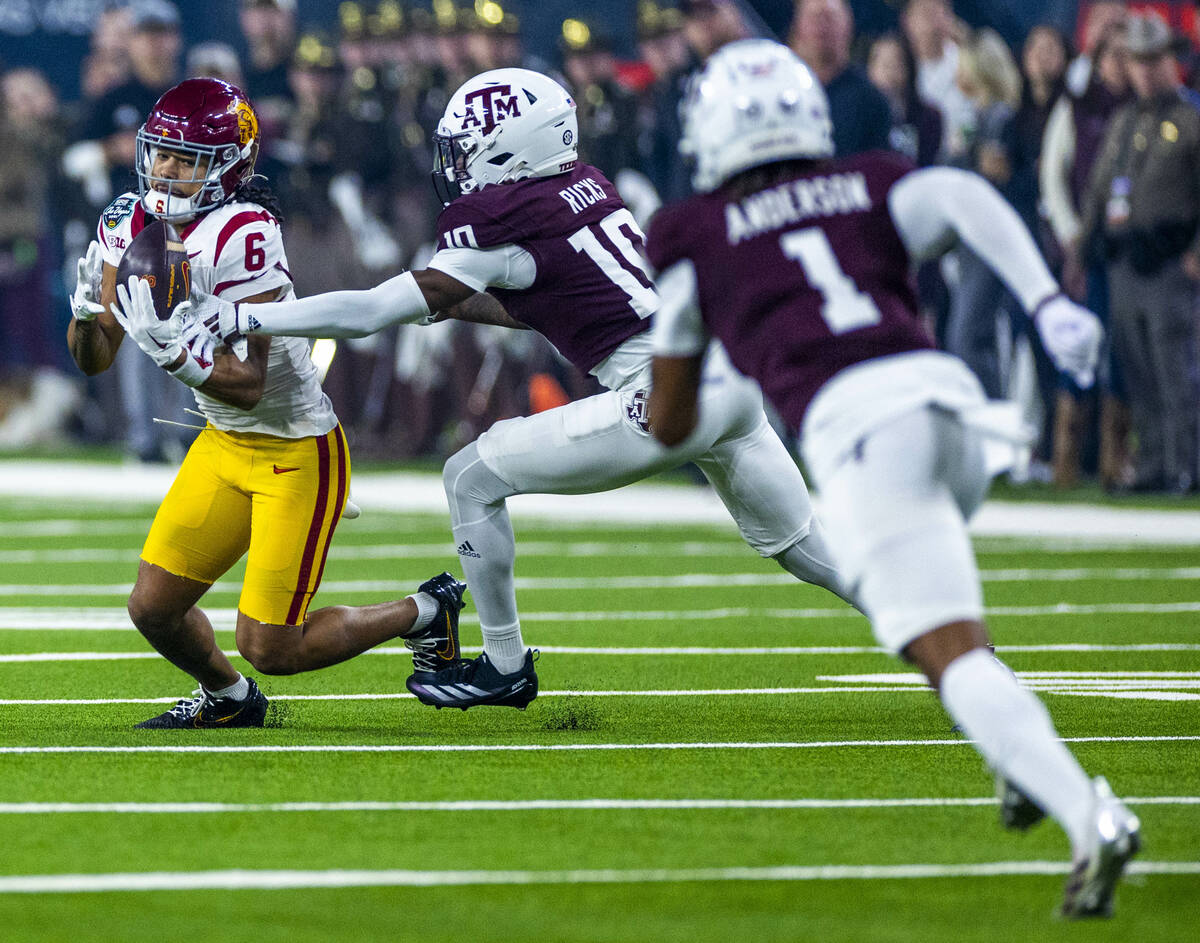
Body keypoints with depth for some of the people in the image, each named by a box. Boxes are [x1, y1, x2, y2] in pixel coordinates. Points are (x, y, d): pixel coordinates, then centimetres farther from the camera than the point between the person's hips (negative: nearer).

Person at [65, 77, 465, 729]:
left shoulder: (242, 235, -27)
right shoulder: (131, 224, -3)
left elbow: (247, 384, -29)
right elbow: (93, 360, 2)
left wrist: (166, 345, -41)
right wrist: (88, 308, -18)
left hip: (298, 452, -7)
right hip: (225, 445, 7)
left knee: (270, 648, -6)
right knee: (154, 608, 4)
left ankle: (423, 612, 17)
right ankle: (227, 700, 35)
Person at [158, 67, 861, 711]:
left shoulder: (503, 227, -8)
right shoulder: (585, 184, 15)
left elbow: (369, 313, -7)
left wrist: (242, 317, -4)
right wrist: (447, 303, 25)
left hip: (670, 395, -8)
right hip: (735, 381, 8)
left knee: (474, 478, 5)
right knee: (804, 547, 22)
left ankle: (505, 666, 15)